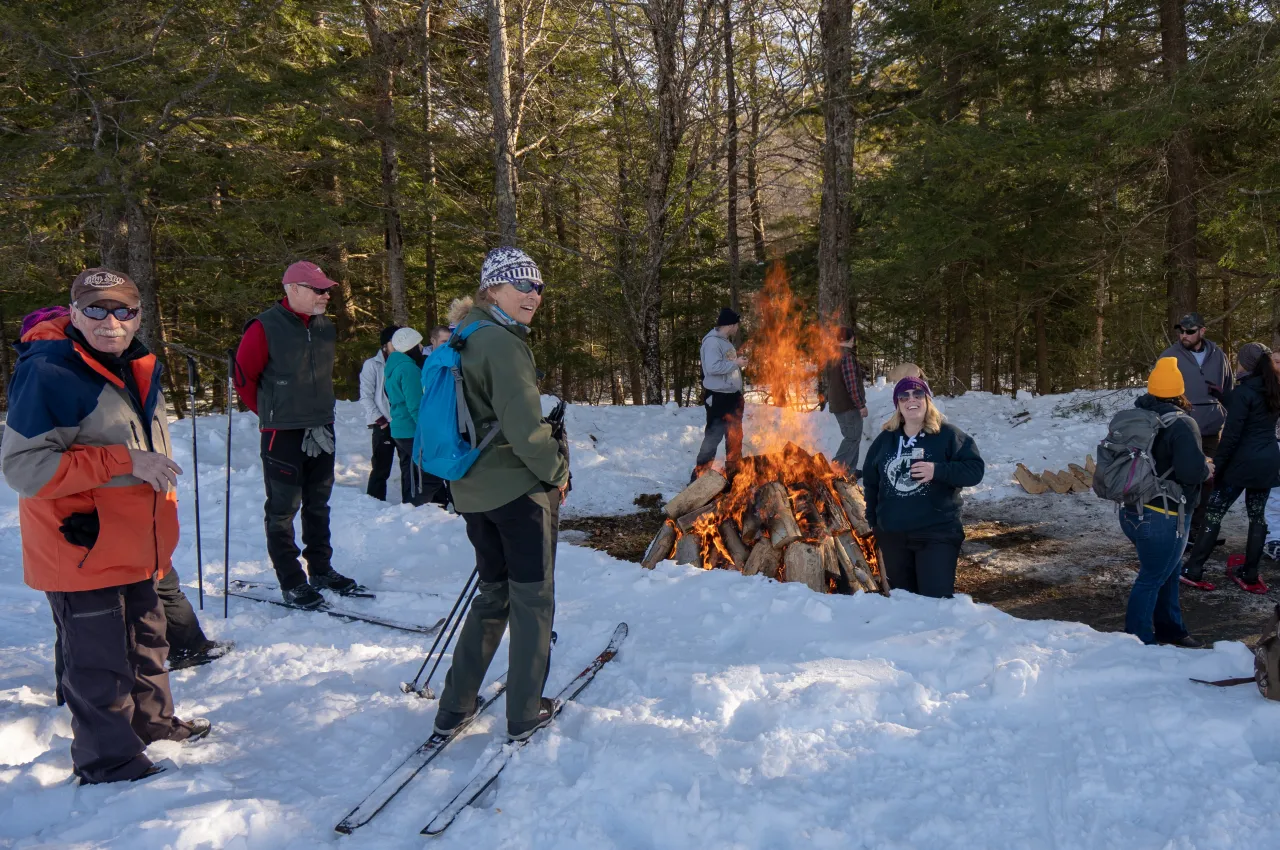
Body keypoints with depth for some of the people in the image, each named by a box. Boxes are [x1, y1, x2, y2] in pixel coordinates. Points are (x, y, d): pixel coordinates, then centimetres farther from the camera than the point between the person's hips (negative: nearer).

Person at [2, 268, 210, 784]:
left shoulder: (138, 369, 9)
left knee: (145, 638, 23)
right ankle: (108, 761, 20)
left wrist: (161, 530, 22)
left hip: (133, 545, 9)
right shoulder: (49, 373, -18)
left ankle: (152, 722, 42)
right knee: (99, 659, 3)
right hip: (82, 547, -8)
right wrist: (122, 461, -28)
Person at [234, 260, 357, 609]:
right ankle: (291, 581, 10)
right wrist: (269, 412, 4)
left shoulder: (326, 328, 6)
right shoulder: (265, 328, -14)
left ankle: (321, 568, 27)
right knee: (283, 508, 2)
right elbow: (243, 377, -6)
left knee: (318, 504, 15)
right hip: (282, 433, -6)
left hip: (321, 430, 6)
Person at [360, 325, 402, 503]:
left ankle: (409, 503, 15)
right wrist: (378, 418, -9)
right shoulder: (372, 365, 2)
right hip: (384, 425, -3)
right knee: (380, 468, 1)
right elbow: (366, 396, -1)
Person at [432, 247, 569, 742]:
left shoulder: (463, 340, 11)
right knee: (533, 600, 7)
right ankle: (525, 715, 16)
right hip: (520, 488, -8)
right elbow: (525, 428, -22)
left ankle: (453, 708, 24)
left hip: (472, 491, 8)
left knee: (493, 594, 21)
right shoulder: (503, 344, -18)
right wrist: (557, 470, -7)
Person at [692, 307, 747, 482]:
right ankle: (699, 476, 0)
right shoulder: (712, 341, -15)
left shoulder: (726, 342, 15)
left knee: (735, 437, 15)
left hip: (732, 396, 9)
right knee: (713, 436, -6)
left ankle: (733, 474, 26)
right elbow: (713, 368, -26)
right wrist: (735, 363, -17)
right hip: (718, 397, -9)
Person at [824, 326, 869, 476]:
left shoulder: (832, 356, 14)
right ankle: (836, 469, -13)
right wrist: (861, 405, -17)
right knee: (853, 438, -7)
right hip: (849, 405, -10)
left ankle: (849, 470, 17)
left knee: (851, 437, 16)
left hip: (838, 404, 10)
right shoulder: (847, 356, -17)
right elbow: (852, 384, -21)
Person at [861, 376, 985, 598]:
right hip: (892, 534, 5)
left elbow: (975, 469, -11)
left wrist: (938, 471, -24)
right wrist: (873, 518, 15)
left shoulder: (948, 435, -5)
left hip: (937, 534, -5)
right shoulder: (885, 438, 9)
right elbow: (870, 480, 18)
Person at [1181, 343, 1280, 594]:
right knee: (1258, 516, 12)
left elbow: (1231, 435, -18)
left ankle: (1192, 571, 0)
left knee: (1213, 514, 0)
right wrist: (1224, 395, 19)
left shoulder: (1243, 392, -14)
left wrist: (1216, 464, -13)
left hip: (1242, 462, -7)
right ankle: (1250, 576, 15)